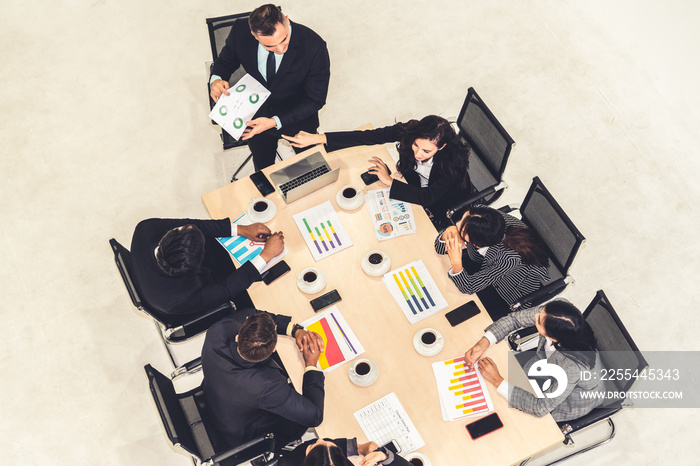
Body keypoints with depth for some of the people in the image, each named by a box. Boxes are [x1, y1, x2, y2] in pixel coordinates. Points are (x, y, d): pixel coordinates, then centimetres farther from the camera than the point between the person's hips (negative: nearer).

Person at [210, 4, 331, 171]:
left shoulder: (314, 47, -31)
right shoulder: (241, 31, -22)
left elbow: (316, 99, -22)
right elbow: (225, 60, 0)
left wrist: (275, 122, -32)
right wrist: (216, 79, -25)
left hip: (298, 117, -1)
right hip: (256, 116, 2)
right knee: (263, 169, 21)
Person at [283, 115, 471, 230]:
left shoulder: (455, 160, -42)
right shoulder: (409, 131, -31)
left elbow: (428, 198, -38)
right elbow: (369, 136, -30)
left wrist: (389, 181, -34)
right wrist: (317, 138, -34)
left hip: (445, 200, -4)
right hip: (416, 186, 4)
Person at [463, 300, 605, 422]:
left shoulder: (574, 366, -45)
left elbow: (541, 408, -35)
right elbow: (515, 318, -13)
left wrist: (497, 380, -33)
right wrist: (483, 343, -26)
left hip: (577, 398, -5)